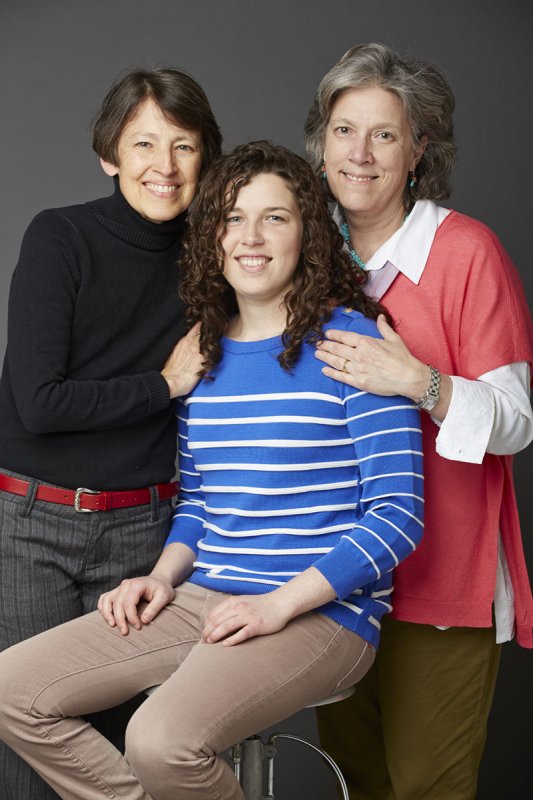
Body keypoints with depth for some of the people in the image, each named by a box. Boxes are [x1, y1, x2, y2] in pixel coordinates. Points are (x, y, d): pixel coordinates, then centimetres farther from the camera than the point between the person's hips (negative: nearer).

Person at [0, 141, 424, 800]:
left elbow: (399, 512, -11)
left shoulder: (350, 341, -7)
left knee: (162, 740, -30)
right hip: (203, 597, 7)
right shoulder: (202, 351, 12)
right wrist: (164, 576, 2)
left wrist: (280, 602, -17)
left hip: (322, 610, -6)